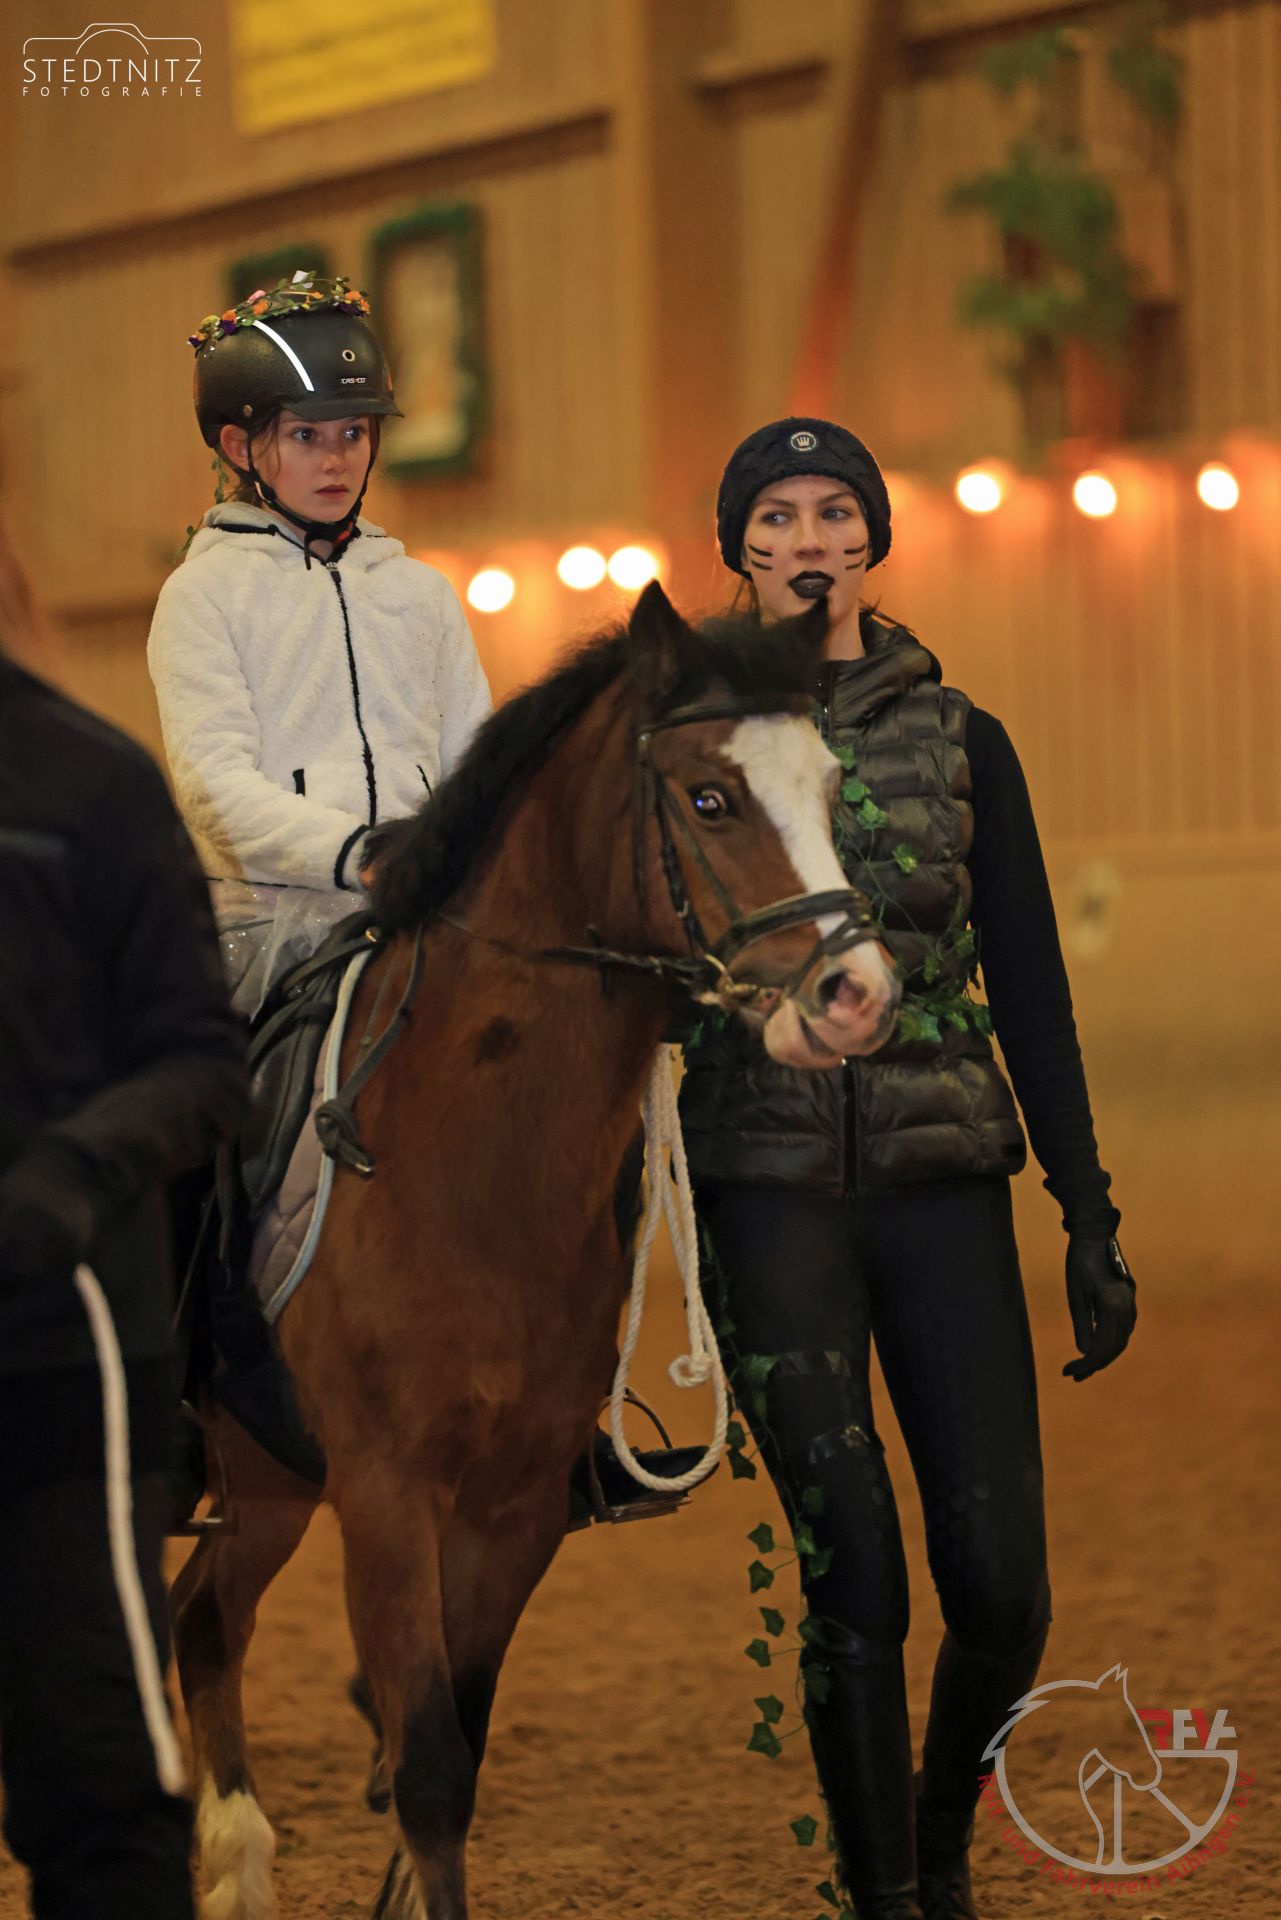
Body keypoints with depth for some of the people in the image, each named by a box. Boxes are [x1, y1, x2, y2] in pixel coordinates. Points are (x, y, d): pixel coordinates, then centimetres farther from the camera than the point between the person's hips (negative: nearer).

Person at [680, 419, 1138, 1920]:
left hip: (944, 1179, 2)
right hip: (767, 1183, -1)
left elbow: (1032, 995, 7)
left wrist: (1090, 1218, 3)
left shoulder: (961, 741, 7)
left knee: (1001, 1586, -3)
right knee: (856, 1577, -9)